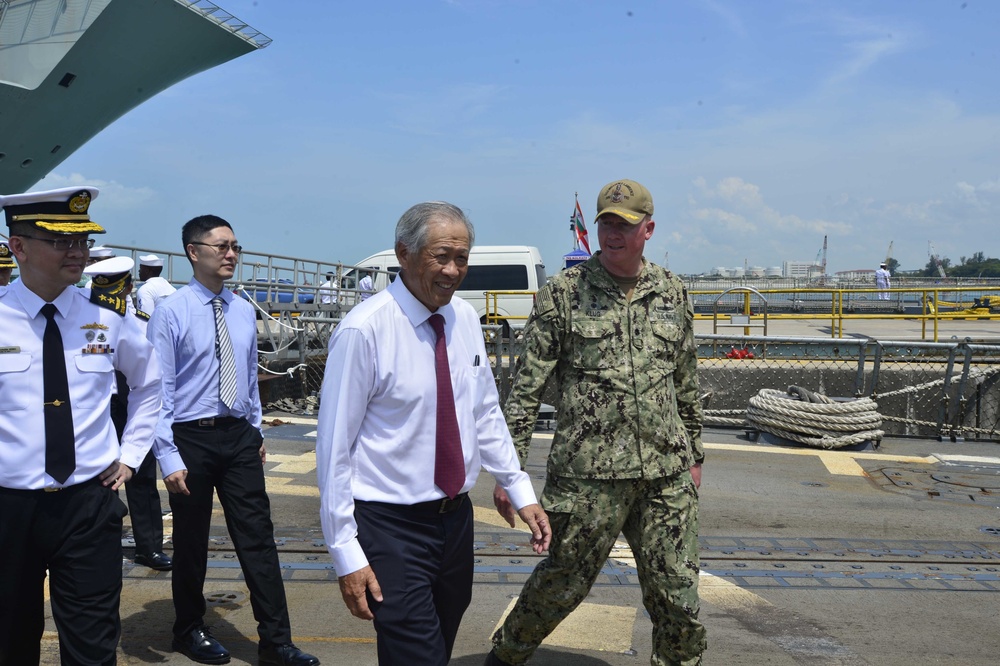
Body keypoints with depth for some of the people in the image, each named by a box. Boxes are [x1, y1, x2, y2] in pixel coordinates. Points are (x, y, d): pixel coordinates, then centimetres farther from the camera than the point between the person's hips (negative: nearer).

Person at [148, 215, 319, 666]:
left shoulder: (244, 312, 6)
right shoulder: (171, 312, -10)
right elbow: (160, 390, -11)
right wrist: (169, 457, -14)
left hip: (239, 436, 4)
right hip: (192, 437, -4)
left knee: (258, 537, 2)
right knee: (191, 540, 11)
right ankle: (189, 630, 32)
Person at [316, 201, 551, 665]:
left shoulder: (465, 319, 2)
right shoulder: (363, 330, -17)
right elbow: (334, 447, -15)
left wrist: (521, 493, 8)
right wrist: (346, 552, -14)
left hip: (456, 517, 7)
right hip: (391, 526, -6)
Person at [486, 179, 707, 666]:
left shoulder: (672, 293, 8)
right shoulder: (563, 293, -4)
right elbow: (526, 388, -4)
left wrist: (694, 455, 20)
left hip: (667, 475, 4)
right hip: (587, 473, -3)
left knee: (677, 593, 7)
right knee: (562, 581, 10)